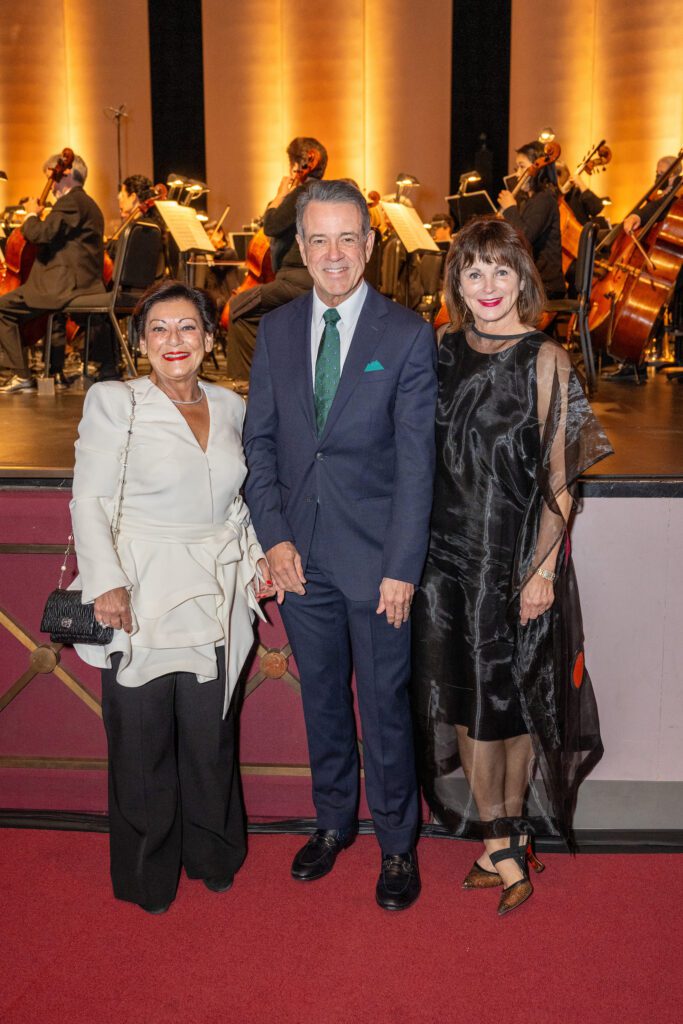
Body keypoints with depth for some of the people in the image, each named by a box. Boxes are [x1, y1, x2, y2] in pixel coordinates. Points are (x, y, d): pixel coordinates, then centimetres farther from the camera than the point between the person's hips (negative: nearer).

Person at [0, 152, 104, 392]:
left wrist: (32, 215, -3)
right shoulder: (88, 203, 21)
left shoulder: (71, 201, -12)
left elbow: (40, 234, -22)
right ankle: (56, 372, 42)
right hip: (85, 284, 11)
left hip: (65, 287, -11)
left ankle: (21, 375, -9)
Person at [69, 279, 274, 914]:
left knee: (210, 735, 11)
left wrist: (257, 554, 8)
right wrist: (107, 583, -17)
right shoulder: (113, 403, -5)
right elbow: (89, 501, -8)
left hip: (215, 601, 4)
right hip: (140, 602, -3)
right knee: (142, 741, 7)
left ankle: (212, 854, 35)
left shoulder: (229, 407, 9)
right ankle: (148, 873, 29)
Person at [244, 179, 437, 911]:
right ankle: (333, 820, 38)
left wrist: (402, 568, -13)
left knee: (385, 703, 7)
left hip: (374, 556, -3)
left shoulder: (407, 336, -6)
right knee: (321, 697, 17)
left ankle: (397, 843, 28)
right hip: (301, 555, 4)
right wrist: (274, 537, -3)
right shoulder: (275, 331, 6)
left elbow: (416, 461, -9)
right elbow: (259, 440, 7)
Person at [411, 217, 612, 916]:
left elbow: (559, 477, -7)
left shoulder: (544, 360, -6)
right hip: (448, 552, 4)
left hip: (516, 557, -4)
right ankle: (501, 846, 23)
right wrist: (413, 550, 7)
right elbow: (428, 459, 11)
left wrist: (543, 570, -12)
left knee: (513, 697, 6)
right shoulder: (445, 354, 7)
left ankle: (511, 833, 26)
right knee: (461, 697, 7)